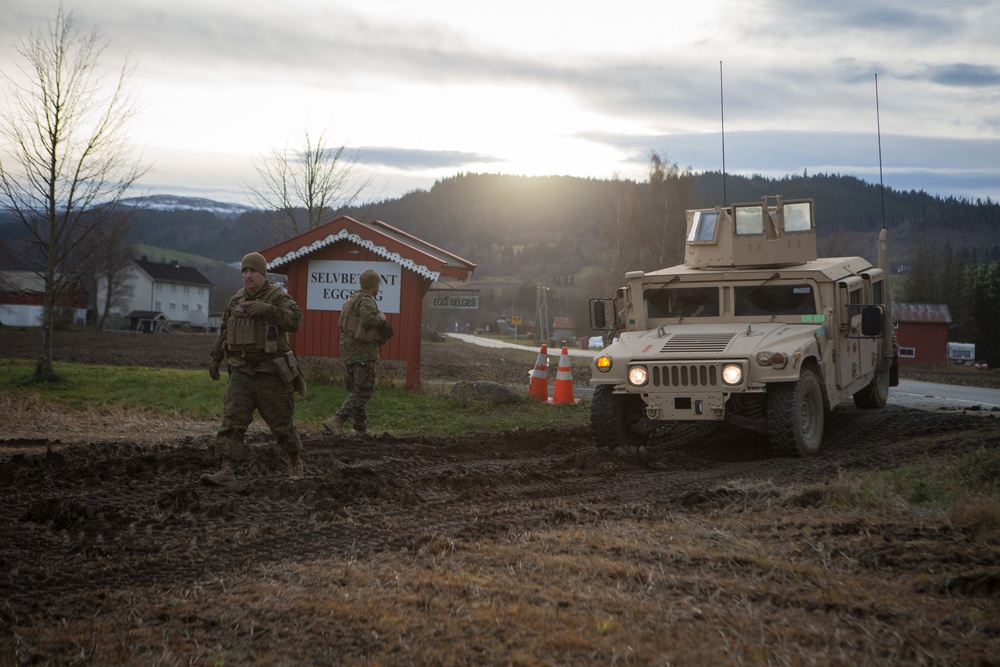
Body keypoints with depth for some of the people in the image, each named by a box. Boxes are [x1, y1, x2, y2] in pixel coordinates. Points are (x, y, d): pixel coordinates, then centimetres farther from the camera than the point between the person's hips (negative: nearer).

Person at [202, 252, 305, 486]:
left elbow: (294, 321, -29)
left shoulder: (278, 298, -10)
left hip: (271, 376, -4)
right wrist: (215, 358, 27)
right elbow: (225, 331, 22)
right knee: (231, 423, -9)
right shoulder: (236, 300, 8)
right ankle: (226, 472, -15)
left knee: (282, 423, 10)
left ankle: (295, 461, 33)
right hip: (241, 375, 4)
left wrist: (266, 309, -40)